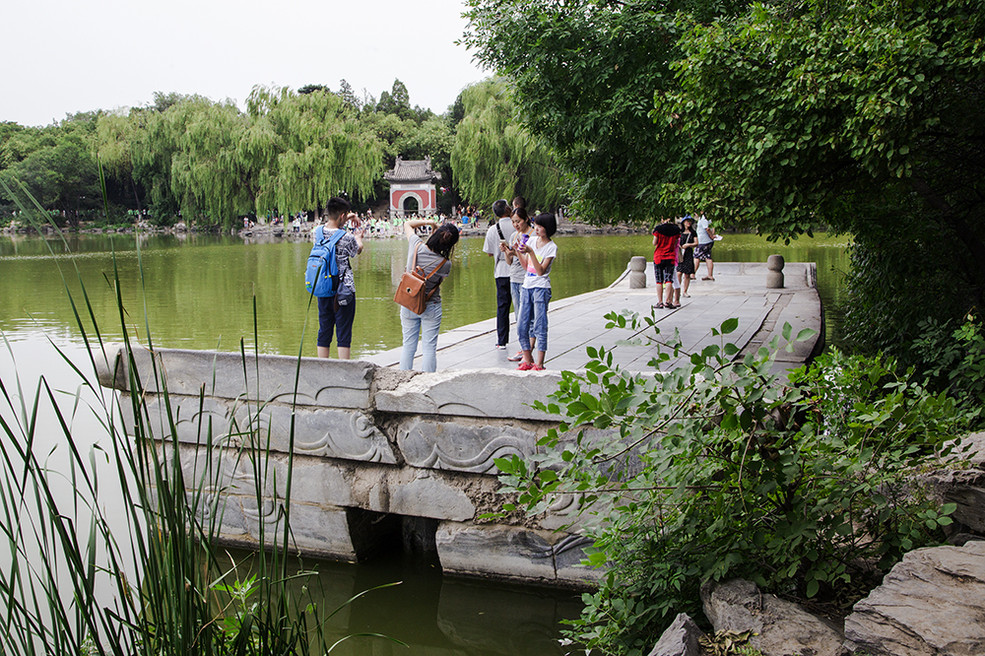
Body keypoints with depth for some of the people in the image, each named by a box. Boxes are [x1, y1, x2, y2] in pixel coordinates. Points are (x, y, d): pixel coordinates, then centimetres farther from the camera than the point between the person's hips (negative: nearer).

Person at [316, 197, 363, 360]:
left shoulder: (317, 232, 0)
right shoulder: (346, 237, -15)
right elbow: (358, 250, 8)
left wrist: (344, 220, 32)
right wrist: (359, 238, 29)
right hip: (344, 290, -5)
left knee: (324, 330, 12)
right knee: (344, 331, 0)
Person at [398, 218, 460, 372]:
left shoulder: (416, 246, -15)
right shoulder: (446, 264, -19)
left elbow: (408, 224, 3)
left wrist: (430, 222, 0)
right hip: (431, 306, -3)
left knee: (408, 346, 12)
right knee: (429, 347, 5)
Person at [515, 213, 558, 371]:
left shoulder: (551, 247, -6)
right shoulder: (531, 240, 11)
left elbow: (540, 271, -14)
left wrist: (530, 252, -20)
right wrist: (518, 251, 1)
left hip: (541, 288, -6)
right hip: (526, 287, 6)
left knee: (539, 327, -8)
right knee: (521, 327, 4)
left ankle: (539, 364, -7)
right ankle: (528, 361, 15)